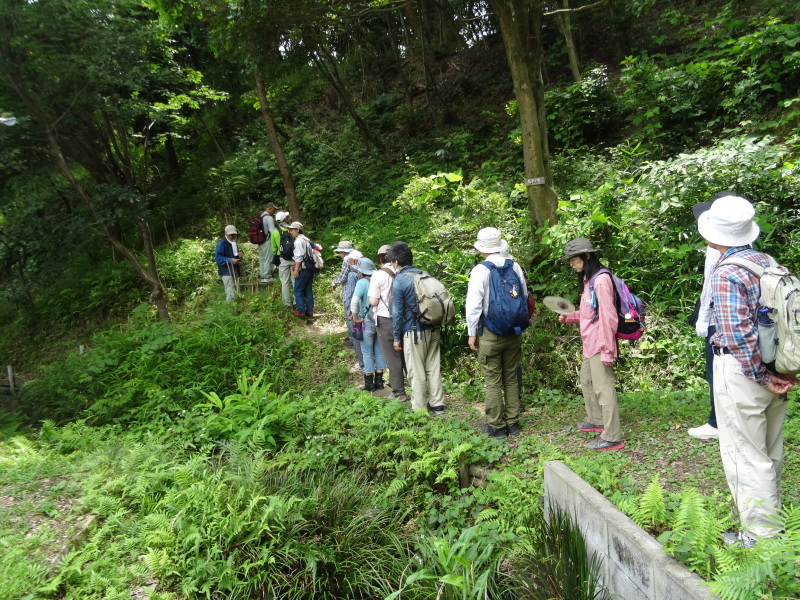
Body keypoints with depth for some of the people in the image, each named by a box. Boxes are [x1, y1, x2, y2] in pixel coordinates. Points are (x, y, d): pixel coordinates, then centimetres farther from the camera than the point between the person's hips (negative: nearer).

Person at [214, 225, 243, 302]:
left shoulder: (234, 242, 16)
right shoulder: (221, 243, -12)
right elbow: (218, 258, -17)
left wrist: (240, 254, 7)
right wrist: (230, 260, -24)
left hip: (234, 270, 9)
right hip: (226, 271, -9)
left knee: (236, 292, 16)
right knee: (231, 294, -13)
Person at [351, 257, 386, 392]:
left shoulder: (362, 282, -14)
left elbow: (354, 301, -25)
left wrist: (355, 318, -15)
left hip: (367, 323, -5)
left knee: (367, 353, 6)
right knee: (379, 352, 14)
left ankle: (369, 384, 11)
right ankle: (379, 381, 22)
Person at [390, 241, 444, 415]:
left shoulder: (399, 281, -11)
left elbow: (397, 312, -9)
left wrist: (397, 338, 0)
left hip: (414, 333, -6)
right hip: (433, 329, 6)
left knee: (417, 373, 4)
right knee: (433, 368, 13)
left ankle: (419, 409, 12)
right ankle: (437, 405, 22)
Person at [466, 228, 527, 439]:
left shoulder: (480, 270, -12)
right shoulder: (514, 266, 0)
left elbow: (474, 304, -13)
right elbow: (525, 296, 9)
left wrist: (472, 333, -3)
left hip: (490, 333, -5)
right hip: (514, 332, 5)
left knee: (493, 381, 4)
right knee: (511, 378, 15)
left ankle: (496, 427, 11)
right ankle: (512, 423, 23)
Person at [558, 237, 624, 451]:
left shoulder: (601, 280, -18)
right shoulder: (587, 279, 11)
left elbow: (608, 317, -20)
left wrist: (607, 350, -21)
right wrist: (569, 317, 5)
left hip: (600, 345, -10)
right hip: (590, 343, 10)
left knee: (603, 388, -5)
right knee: (587, 381, 23)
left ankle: (612, 437, 2)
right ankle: (596, 420, 40)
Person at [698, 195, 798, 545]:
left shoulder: (726, 274, -19)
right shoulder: (768, 263, 6)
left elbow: (738, 335, -25)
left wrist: (762, 377, -14)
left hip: (740, 371, -9)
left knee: (744, 455, 3)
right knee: (769, 453, 21)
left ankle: (759, 536, 12)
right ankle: (772, 521, 38)